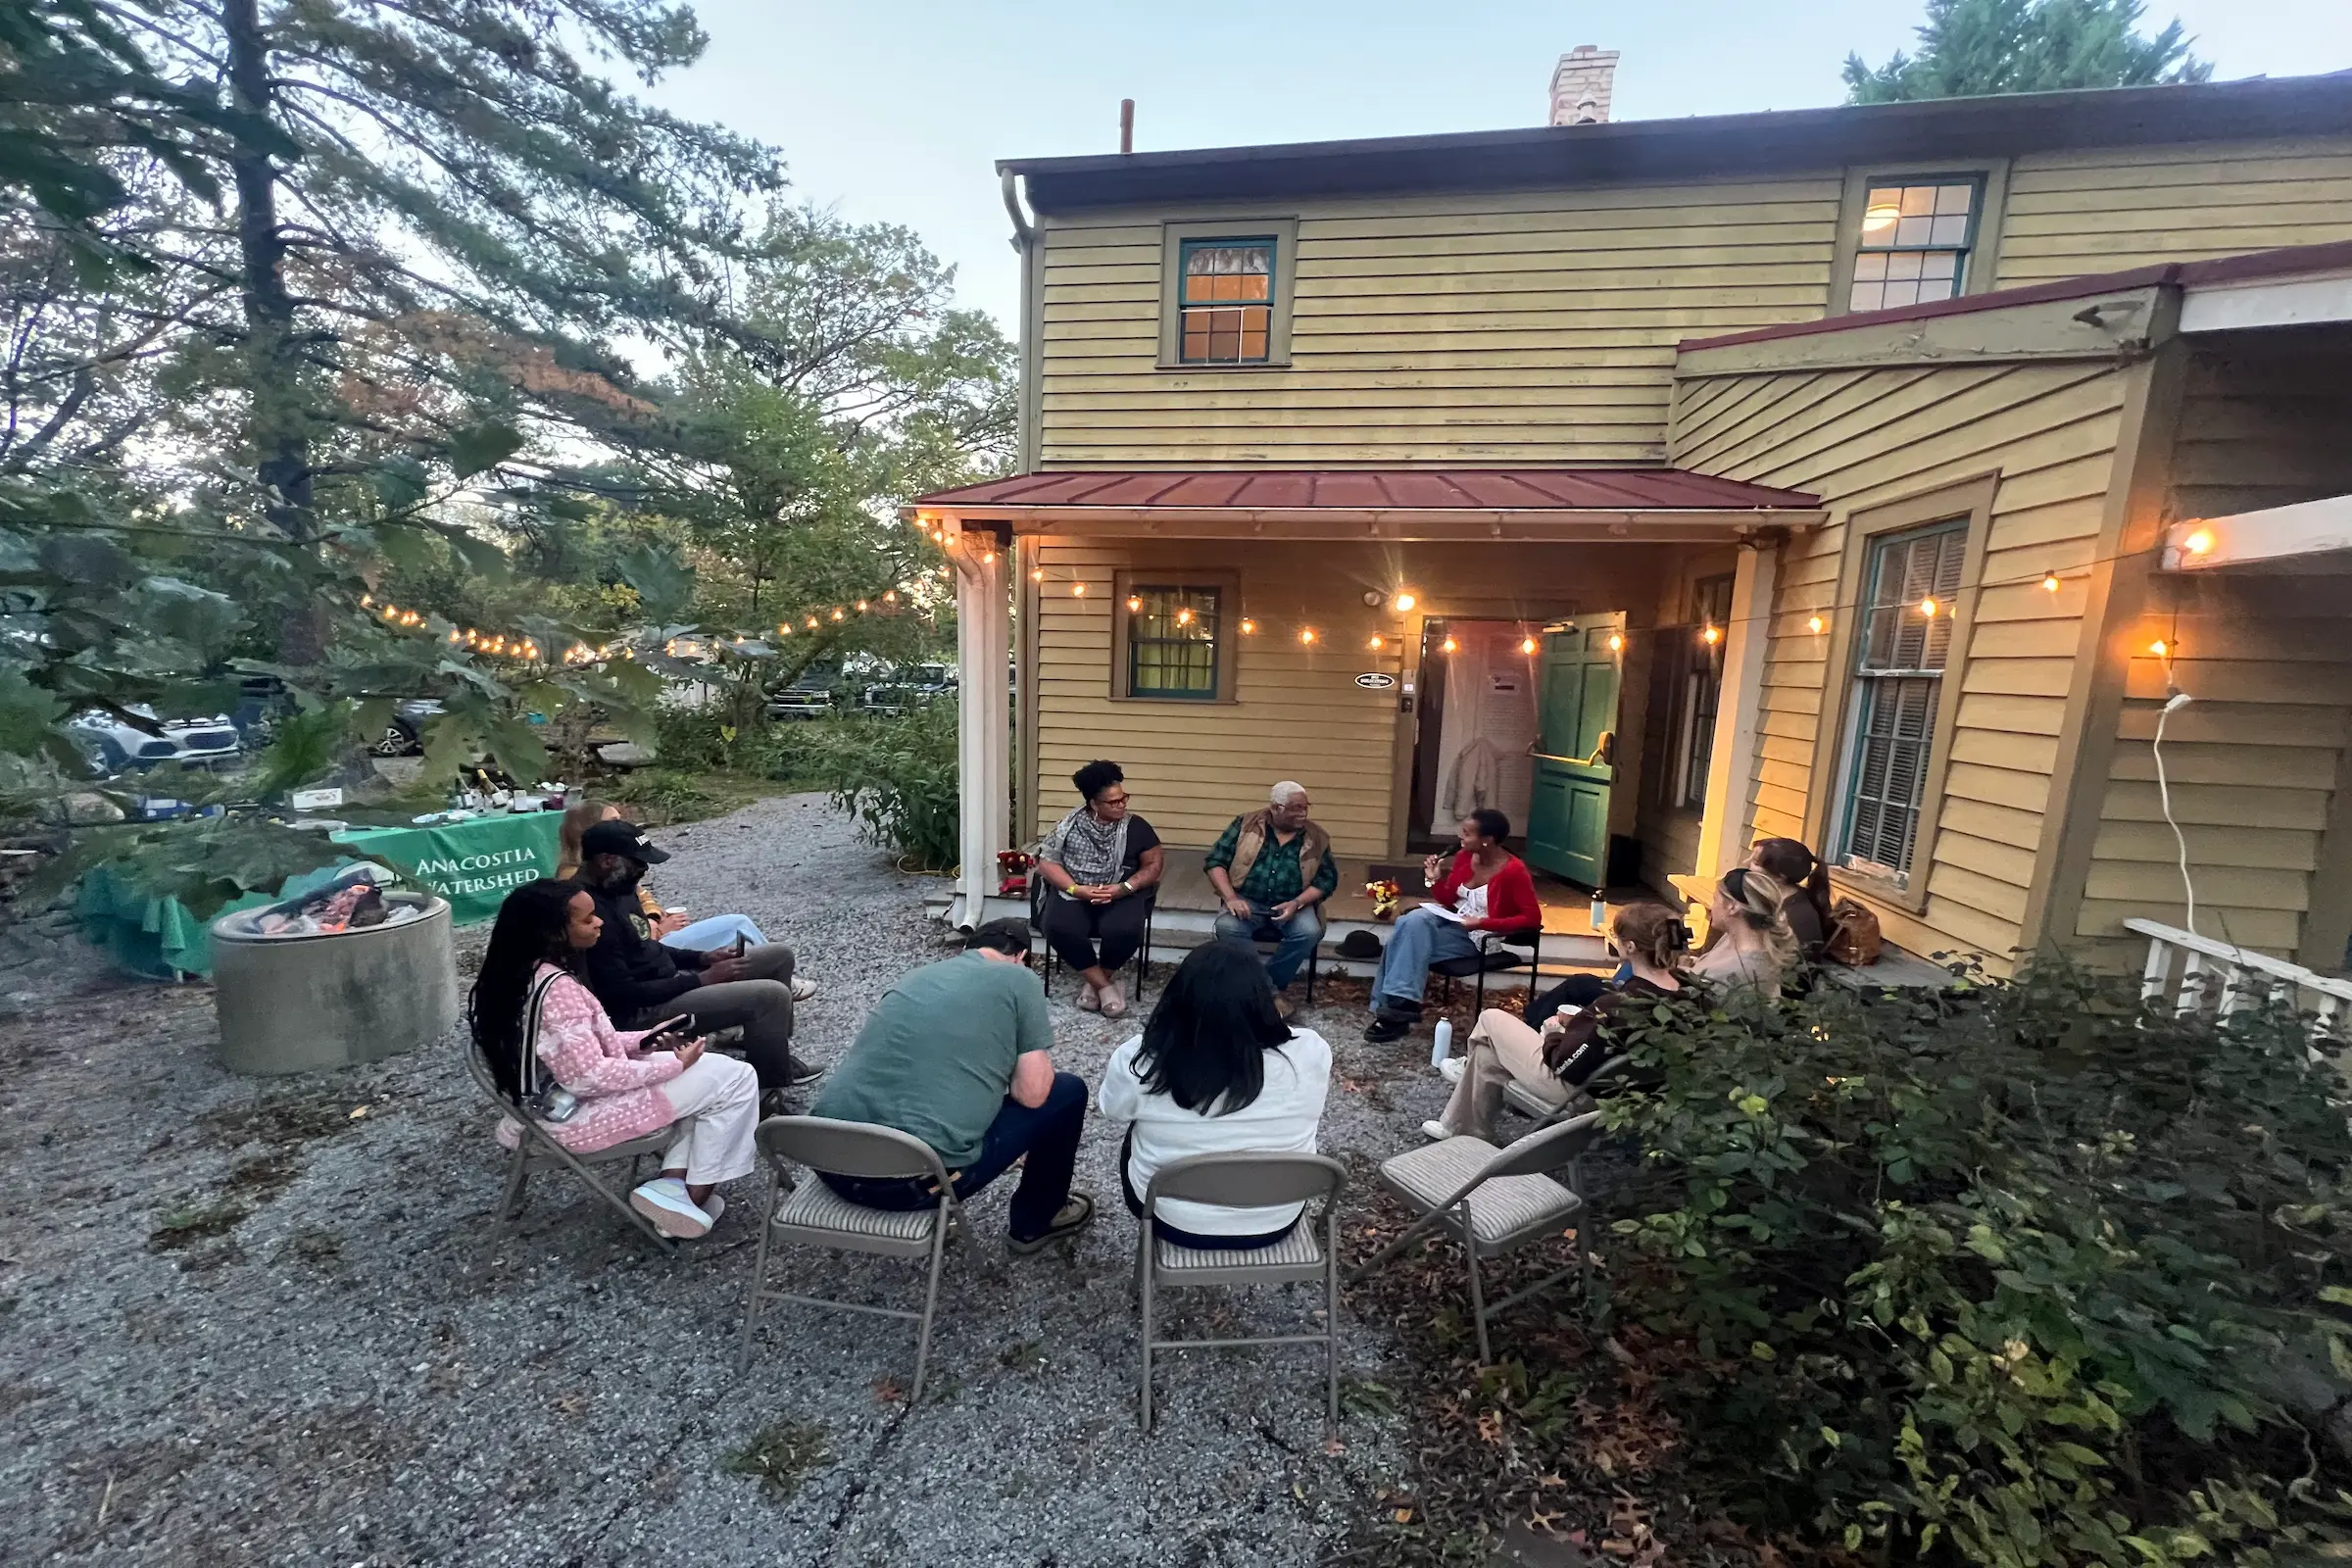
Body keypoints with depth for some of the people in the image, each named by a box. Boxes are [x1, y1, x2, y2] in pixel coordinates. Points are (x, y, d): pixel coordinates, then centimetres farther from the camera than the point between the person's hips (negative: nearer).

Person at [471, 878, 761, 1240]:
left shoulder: (517, 973, 3)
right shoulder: (557, 988, -28)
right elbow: (589, 1078, -29)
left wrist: (646, 1040, 2)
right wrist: (673, 1065, -19)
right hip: (577, 1117, -10)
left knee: (704, 1075, 16)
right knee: (735, 1079, -8)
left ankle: (672, 1183, 7)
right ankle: (696, 1195, 5)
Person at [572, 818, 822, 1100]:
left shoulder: (617, 887, 5)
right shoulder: (591, 912, -27)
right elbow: (623, 995, -26)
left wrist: (703, 959, 2)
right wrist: (702, 978, -19)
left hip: (665, 979, 10)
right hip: (642, 1011, -10)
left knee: (779, 955, 9)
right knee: (772, 995, -23)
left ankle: (777, 1052, 22)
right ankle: (767, 1088, -2)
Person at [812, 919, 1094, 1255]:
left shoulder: (915, 976, 19)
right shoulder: (1018, 979, 0)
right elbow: (1032, 1094, -2)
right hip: (914, 1179, -7)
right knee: (1068, 1092, 13)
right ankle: (1035, 1221, 31)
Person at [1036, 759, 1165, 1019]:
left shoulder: (1135, 826, 2)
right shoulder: (1069, 825, 1)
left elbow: (1154, 862, 4)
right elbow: (1046, 862, -1)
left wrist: (1125, 887, -13)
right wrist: (1076, 889, -17)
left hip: (1120, 895, 0)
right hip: (1074, 893, 1)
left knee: (1125, 930, -33)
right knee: (1059, 928, -31)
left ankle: (1095, 982, -1)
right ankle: (1105, 986, -12)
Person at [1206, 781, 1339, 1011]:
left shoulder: (1316, 838, 4)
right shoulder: (1245, 825, 0)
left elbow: (1327, 879, 3)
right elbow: (1215, 862, -2)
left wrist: (1296, 903, -15)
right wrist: (1231, 898, -17)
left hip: (1293, 904, 1)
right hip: (1248, 901, -1)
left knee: (1310, 931, -29)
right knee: (1227, 926, -30)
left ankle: (1272, 985, -8)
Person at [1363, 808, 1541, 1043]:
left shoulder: (1513, 871, -17)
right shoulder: (1464, 856, 1)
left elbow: (1533, 919, -16)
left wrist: (1483, 922, -22)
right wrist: (1434, 880, -10)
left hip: (1479, 937, -6)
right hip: (1452, 921, 6)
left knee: (1411, 939, -24)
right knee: (1413, 920, -26)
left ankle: (1397, 1004, -13)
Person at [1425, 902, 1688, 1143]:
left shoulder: (1618, 1004, -34)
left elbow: (1564, 1065, -26)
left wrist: (1554, 1032, -7)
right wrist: (1579, 1023, 3)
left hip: (1575, 1088, -8)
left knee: (1491, 1020, 11)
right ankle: (1464, 1126, 41)